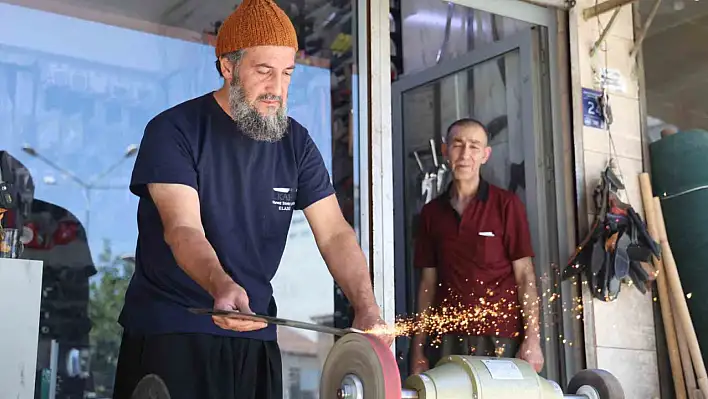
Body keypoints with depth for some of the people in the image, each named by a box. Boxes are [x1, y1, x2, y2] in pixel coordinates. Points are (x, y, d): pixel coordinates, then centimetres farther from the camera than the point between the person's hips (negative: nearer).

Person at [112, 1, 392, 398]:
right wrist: (222, 287, -42)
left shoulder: (296, 142, 3)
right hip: (168, 332, -4)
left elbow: (335, 232, -2)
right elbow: (183, 230, -22)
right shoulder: (173, 131, -10)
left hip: (256, 335, 4)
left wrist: (367, 309, -18)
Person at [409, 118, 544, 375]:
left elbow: (524, 276, -1)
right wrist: (419, 347, 8)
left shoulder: (506, 204, 1)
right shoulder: (431, 212, 11)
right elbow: (428, 282, 13)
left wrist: (532, 340, -9)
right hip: (446, 338, 3)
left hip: (499, 337, -3)